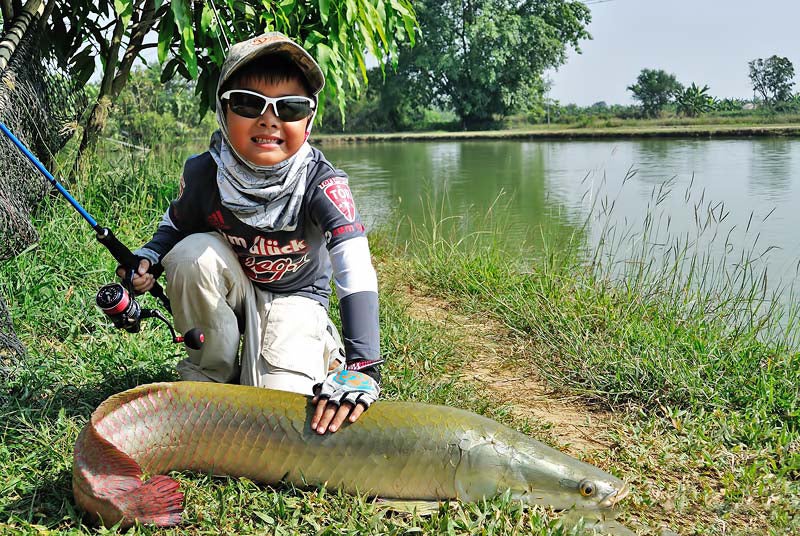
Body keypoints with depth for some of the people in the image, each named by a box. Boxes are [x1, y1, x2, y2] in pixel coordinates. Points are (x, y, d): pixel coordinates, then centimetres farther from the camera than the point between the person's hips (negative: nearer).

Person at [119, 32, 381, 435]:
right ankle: (210, 376, -7)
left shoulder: (321, 183, -29)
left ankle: (323, 352, 9)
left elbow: (356, 273, -39)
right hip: (230, 290, 4)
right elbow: (174, 226, 3)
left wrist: (360, 369, -51)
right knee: (193, 253, -30)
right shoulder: (204, 174, -19)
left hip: (294, 298, -3)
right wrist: (147, 259, -21)